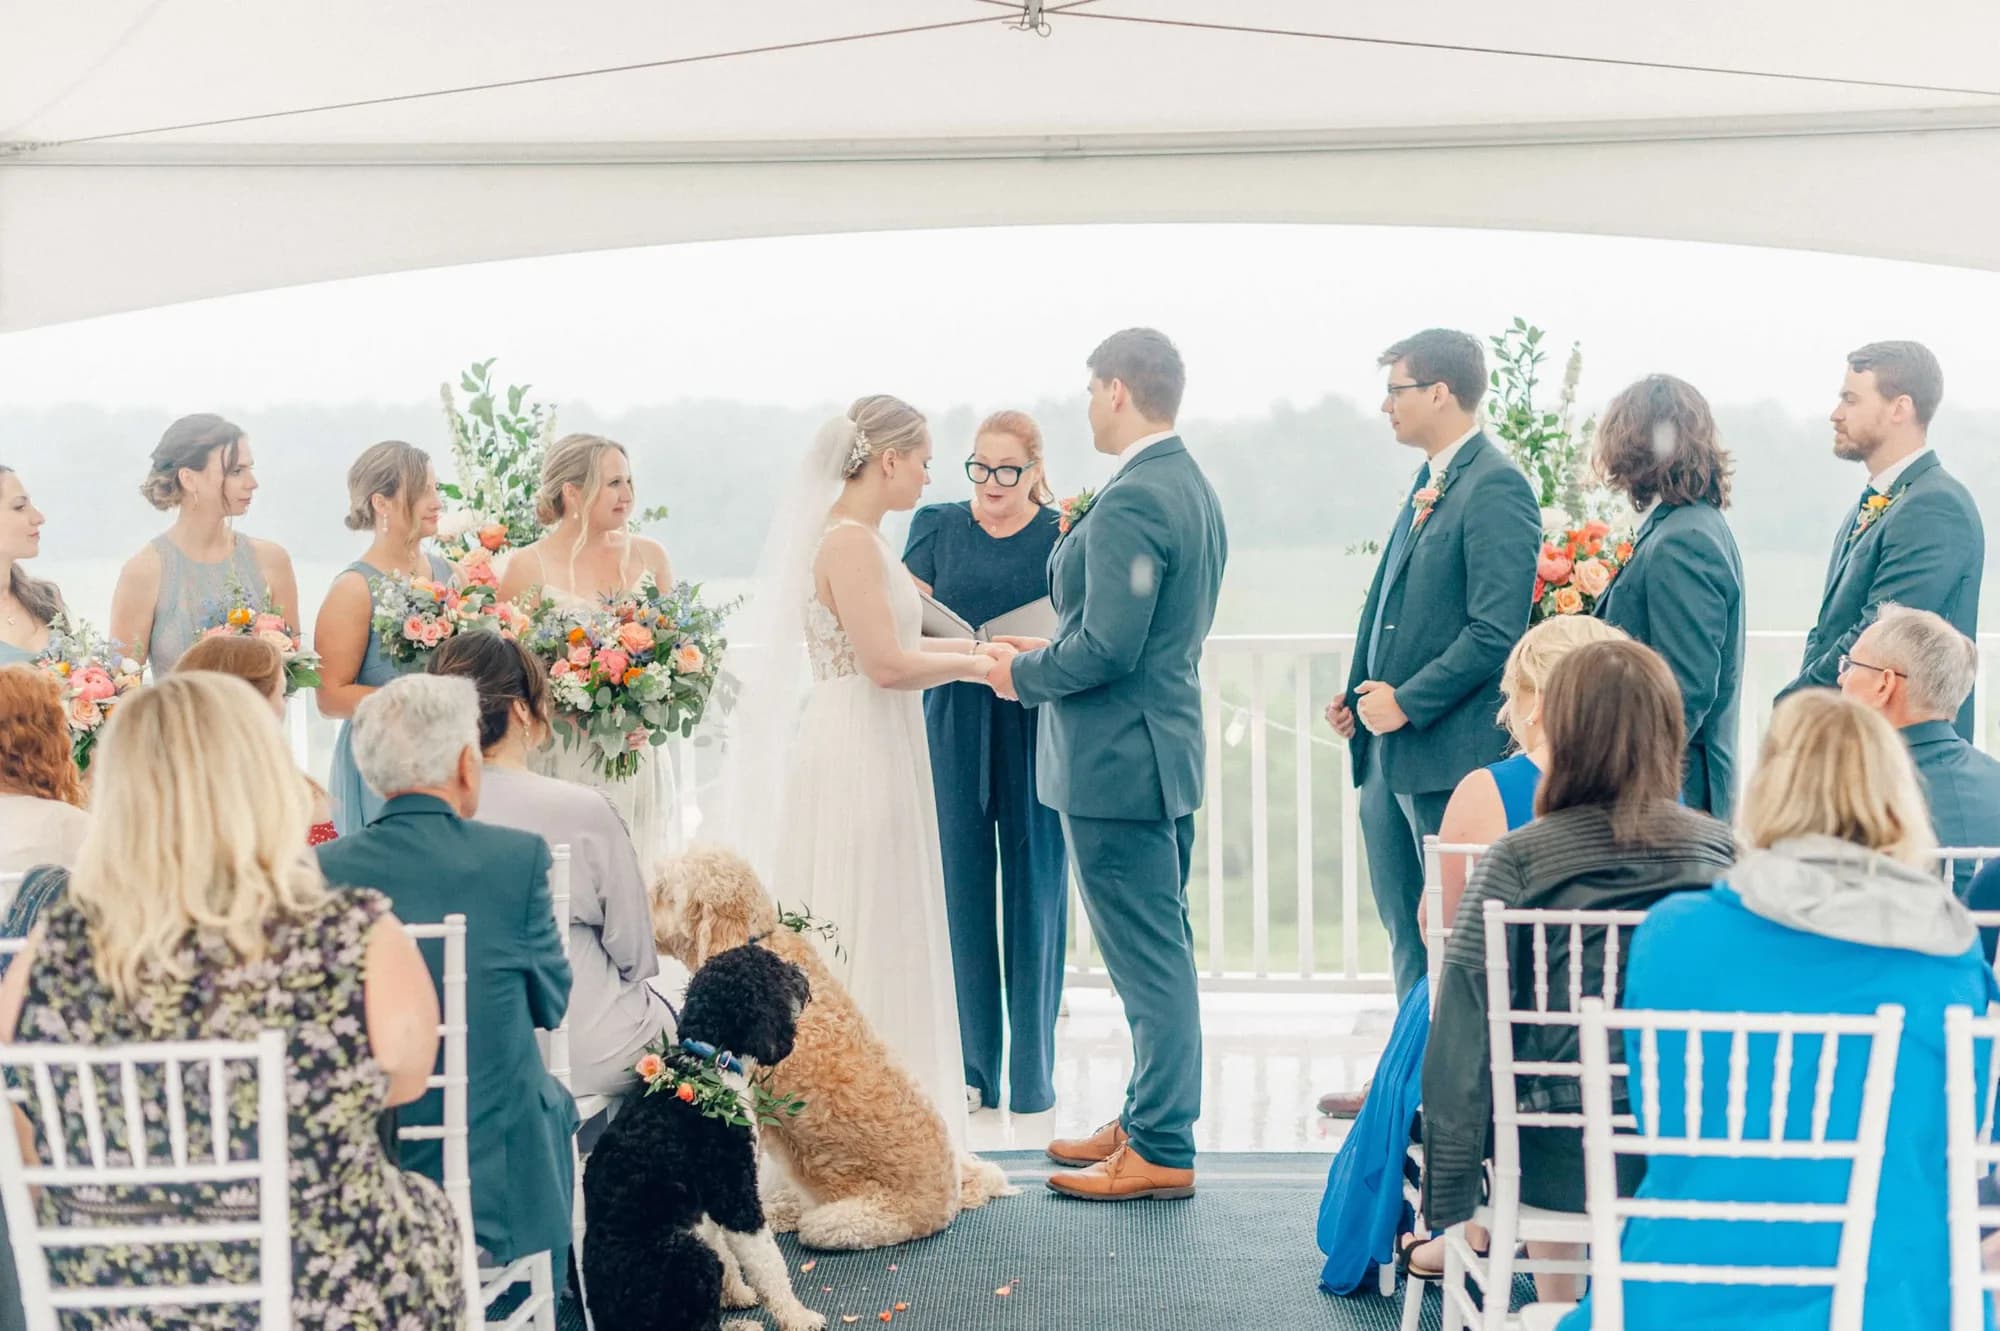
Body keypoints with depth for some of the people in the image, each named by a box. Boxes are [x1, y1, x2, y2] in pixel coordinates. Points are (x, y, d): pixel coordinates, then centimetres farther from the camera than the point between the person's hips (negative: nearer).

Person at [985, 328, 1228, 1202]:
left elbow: (1108, 647, -24)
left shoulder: (1131, 502, -20)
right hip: (1168, 745, 10)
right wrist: (1049, 655, 14)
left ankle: (1160, 1151, 3)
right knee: (1159, 951, 17)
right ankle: (1150, 1120, 27)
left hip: (1118, 759, -10)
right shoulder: (1193, 489, 13)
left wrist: (1025, 673, -7)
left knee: (1147, 957, -3)